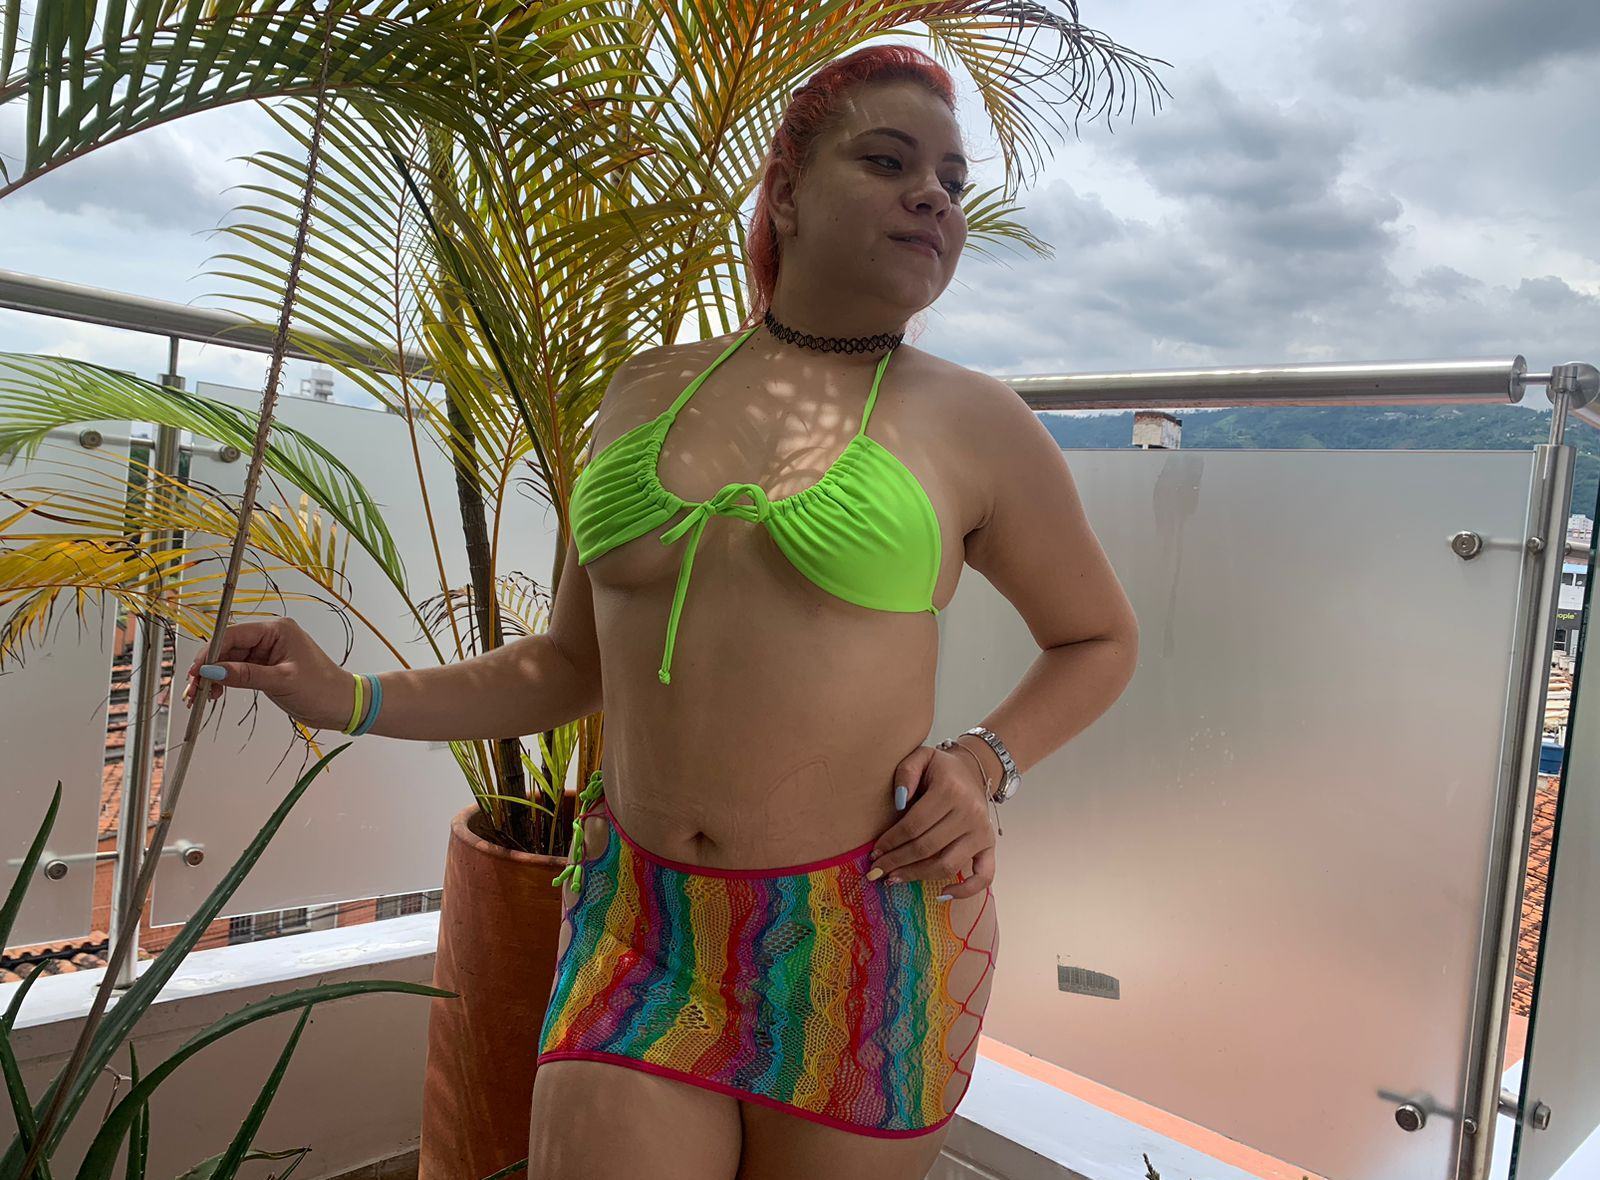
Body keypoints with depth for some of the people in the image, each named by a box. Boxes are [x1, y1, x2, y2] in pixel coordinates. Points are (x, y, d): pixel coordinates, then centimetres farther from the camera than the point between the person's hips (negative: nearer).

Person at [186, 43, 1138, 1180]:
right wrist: (350, 700, 4)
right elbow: (577, 662, 13)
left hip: (870, 930, -1)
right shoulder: (648, 391, 7)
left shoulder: (978, 425, -2)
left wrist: (986, 764, -6)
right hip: (647, 925, 2)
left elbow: (1101, 636, 12)